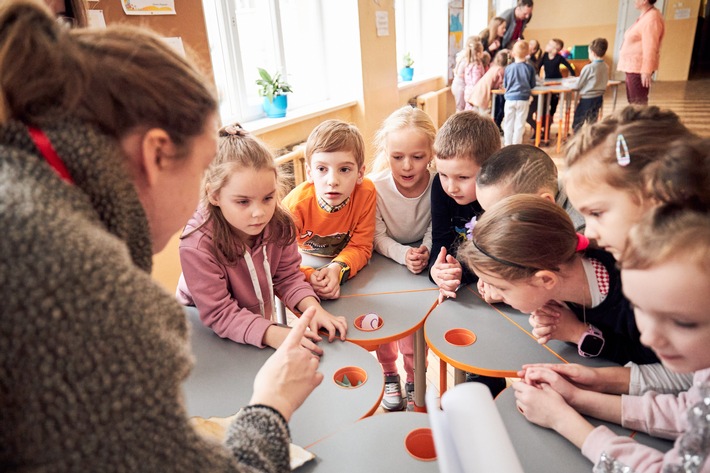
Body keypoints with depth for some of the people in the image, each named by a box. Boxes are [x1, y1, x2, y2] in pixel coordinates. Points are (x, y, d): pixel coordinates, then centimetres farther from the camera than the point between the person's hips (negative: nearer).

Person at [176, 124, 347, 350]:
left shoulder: (278, 223, -14)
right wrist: (272, 334, -39)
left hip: (263, 319, 5)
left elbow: (288, 276, -7)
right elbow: (220, 314, -26)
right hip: (208, 338, -5)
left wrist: (313, 308, -25)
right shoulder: (197, 246, -29)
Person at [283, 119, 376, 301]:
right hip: (307, 266, -2)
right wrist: (308, 276, -43)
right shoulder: (296, 204, -28)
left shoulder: (366, 193, -24)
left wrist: (338, 269, -36)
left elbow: (361, 246, -16)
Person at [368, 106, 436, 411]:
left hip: (421, 255, 0)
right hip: (386, 259, 0)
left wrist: (424, 251, -28)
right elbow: (378, 238, -19)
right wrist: (403, 255, -34)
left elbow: (435, 228, -10)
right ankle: (389, 374, 26)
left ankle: (414, 378, 22)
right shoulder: (376, 187, -24)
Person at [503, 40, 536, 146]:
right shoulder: (530, 68, -5)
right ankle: (516, 145, 8)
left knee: (508, 124, 10)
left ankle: (507, 145, 16)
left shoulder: (508, 68, -4)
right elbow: (532, 85, 5)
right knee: (519, 124, 5)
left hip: (510, 98, 1)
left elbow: (504, 86, 4)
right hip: (523, 99, -1)